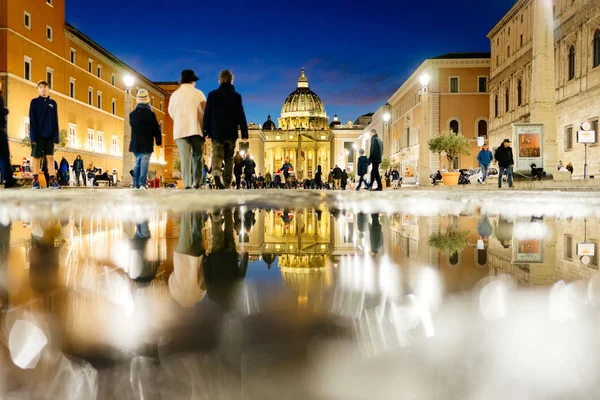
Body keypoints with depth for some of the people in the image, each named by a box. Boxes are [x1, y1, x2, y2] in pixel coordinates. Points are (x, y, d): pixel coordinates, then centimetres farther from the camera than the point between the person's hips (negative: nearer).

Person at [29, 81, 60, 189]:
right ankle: (35, 181, 5)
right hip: (38, 135, -2)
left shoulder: (53, 103, 11)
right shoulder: (34, 102, 4)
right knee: (36, 157, 1)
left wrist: (56, 137, 0)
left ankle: (52, 180, -3)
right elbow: (32, 120, -1)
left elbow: (55, 121, 9)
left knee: (50, 157, -1)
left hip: (49, 135, 2)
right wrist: (33, 136, -11)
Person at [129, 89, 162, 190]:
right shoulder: (151, 114, -9)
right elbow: (156, 129, -4)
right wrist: (159, 141, 7)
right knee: (144, 163, -7)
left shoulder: (132, 114, 4)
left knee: (137, 163, 15)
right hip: (147, 144, -4)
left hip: (135, 144, 4)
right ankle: (142, 184, -18)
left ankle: (136, 184, 13)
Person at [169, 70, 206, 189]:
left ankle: (187, 184, -9)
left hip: (180, 130, 1)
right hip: (197, 129, -1)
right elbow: (205, 111, 4)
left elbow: (171, 112, 14)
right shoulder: (199, 93, 2)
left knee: (185, 158, -2)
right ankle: (197, 183, -3)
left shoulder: (175, 94, 7)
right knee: (197, 157, 5)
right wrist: (204, 125, 18)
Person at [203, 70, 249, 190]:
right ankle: (227, 183, 4)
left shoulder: (212, 94, 3)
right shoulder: (236, 96, 2)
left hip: (216, 132, 0)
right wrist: (244, 133, 2)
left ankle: (216, 173, -30)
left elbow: (207, 114, 2)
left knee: (217, 155, -1)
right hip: (231, 133, 0)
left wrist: (206, 131, 6)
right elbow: (241, 116, 0)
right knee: (229, 158, 8)